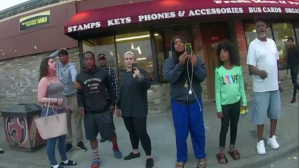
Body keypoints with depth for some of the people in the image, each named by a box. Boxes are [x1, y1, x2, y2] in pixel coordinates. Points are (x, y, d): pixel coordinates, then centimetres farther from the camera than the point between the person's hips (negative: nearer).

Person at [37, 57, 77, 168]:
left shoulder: (56, 78, 12)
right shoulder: (44, 80, -10)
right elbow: (40, 99, -16)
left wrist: (64, 107, 20)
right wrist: (56, 100, -23)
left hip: (61, 112, 8)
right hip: (50, 112, -7)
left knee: (62, 137, 15)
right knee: (52, 139, 2)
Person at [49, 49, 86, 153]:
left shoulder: (71, 66, -10)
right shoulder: (58, 66, 9)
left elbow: (74, 73, -32)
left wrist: (74, 81, -55)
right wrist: (58, 51, 4)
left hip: (74, 96, -5)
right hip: (63, 97, 5)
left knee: (78, 121, 4)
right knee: (66, 122, 9)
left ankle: (79, 142, 14)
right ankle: (68, 143, 18)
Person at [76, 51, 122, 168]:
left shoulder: (103, 73, -1)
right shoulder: (80, 77, 3)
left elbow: (110, 89, 4)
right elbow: (79, 93, 9)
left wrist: (112, 103, 2)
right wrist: (80, 105, -5)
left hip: (103, 110, -1)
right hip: (88, 112, 2)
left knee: (110, 132, 8)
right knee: (92, 136, 9)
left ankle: (115, 147, 38)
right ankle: (96, 158, 27)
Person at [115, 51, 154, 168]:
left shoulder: (140, 72, -5)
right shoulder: (124, 75, 14)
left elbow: (148, 85, -21)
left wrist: (140, 77, -39)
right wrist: (118, 106, 20)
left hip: (138, 109, -6)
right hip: (126, 109, 7)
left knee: (141, 132, -8)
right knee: (131, 131, 14)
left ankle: (149, 157, 4)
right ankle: (135, 151, 31)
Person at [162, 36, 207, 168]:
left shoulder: (195, 58, 1)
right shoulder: (169, 61, -2)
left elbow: (203, 77, -6)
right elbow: (169, 78, -16)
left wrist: (195, 66, -24)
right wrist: (180, 64, -27)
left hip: (195, 100, 1)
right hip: (178, 102, -1)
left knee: (198, 130, 11)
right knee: (181, 132, 7)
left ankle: (201, 156, 30)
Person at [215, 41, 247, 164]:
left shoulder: (238, 69, -2)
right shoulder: (219, 71, -10)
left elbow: (241, 87, 4)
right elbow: (217, 91, -8)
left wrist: (244, 102, 4)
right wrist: (218, 108, -9)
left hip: (236, 103, 3)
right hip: (225, 104, -2)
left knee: (234, 126, 14)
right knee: (224, 128, 5)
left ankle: (232, 148, 32)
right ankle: (221, 152, 19)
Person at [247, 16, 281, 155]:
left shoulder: (272, 42, 9)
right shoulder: (253, 44, -9)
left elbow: (276, 63, 16)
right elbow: (251, 67, -14)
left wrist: (278, 81, 16)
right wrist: (259, 72, -35)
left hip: (274, 86, 6)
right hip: (261, 88, -6)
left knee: (275, 113, 15)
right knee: (260, 115, 2)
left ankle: (272, 137, 32)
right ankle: (260, 141, 17)